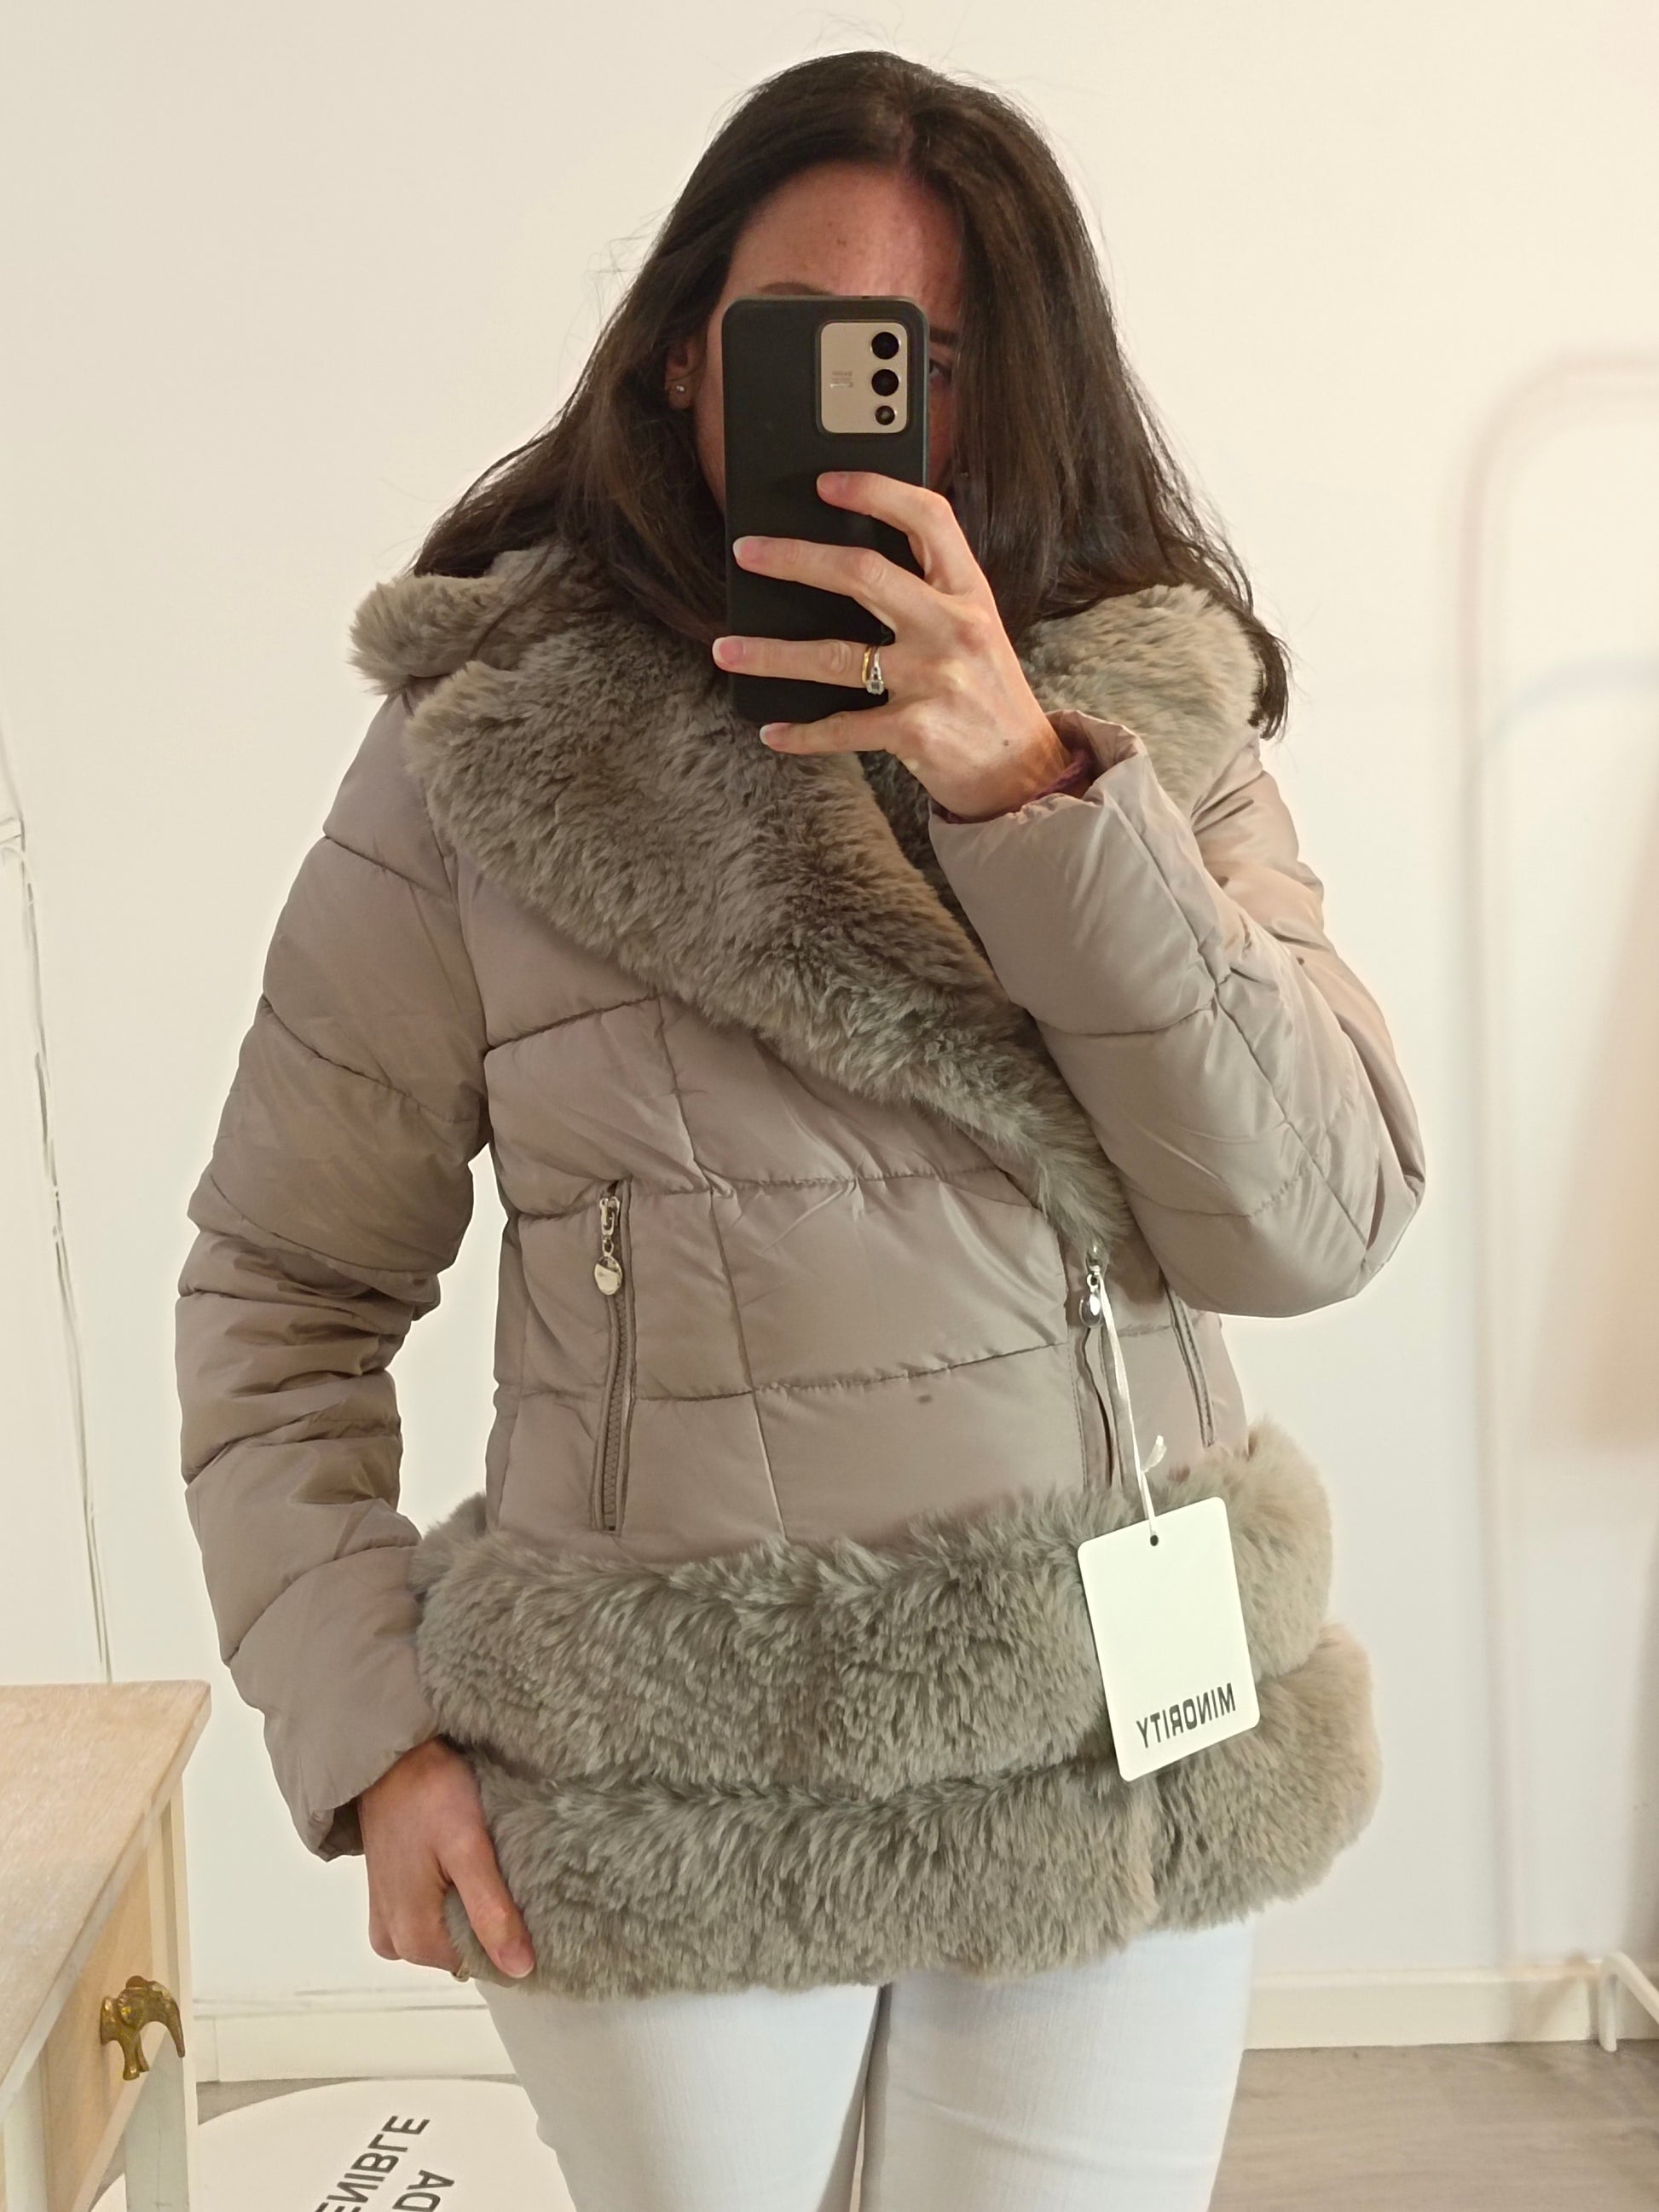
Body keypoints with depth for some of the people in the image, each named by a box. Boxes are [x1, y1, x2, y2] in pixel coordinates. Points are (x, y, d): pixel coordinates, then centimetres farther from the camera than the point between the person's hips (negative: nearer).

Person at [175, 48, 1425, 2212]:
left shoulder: (1156, 725, 0)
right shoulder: (480, 751, -6)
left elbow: (1323, 1223, -11)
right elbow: (281, 1294, 0)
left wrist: (1026, 788, -20)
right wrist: (367, 1732, -10)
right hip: (663, 1786, -1)